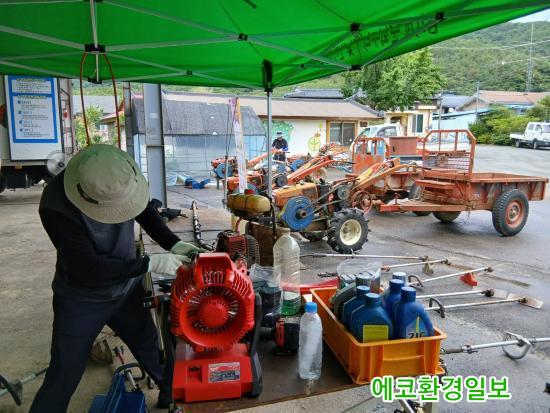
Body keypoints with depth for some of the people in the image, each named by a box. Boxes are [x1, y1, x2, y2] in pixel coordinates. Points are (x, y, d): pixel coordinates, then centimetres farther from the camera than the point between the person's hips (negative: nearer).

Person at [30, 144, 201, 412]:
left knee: (148, 348, 19)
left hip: (127, 289, 4)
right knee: (62, 379, 6)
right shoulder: (56, 207, -33)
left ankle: (173, 391, 44)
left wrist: (174, 244, -13)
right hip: (82, 302, -4)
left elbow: (144, 210, 0)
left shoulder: (117, 175, -18)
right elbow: (87, 267, -29)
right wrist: (151, 263, -27)